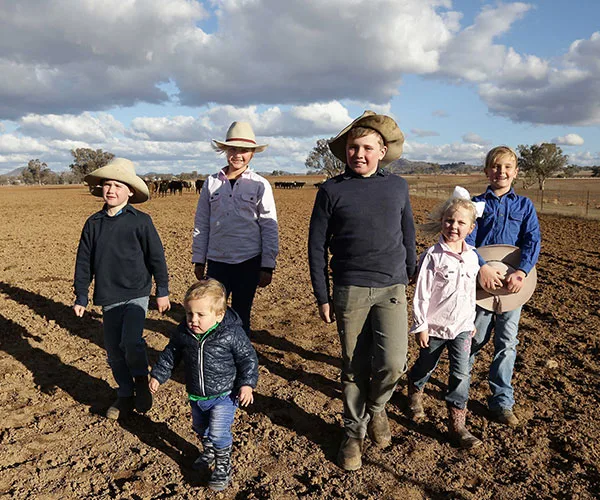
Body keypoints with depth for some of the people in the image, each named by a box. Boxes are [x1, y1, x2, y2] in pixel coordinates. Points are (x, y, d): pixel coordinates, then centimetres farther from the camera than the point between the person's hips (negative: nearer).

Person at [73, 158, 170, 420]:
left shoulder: (140, 221, -5)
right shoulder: (93, 223, 5)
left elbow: (156, 257, -1)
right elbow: (84, 261, 10)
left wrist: (162, 291, 0)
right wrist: (81, 296, 10)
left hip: (136, 294, -4)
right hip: (108, 298, 4)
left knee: (131, 342, -21)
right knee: (114, 350, 10)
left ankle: (141, 381, 8)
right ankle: (125, 395, 28)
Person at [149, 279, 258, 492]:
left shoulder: (232, 333, -25)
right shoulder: (183, 333, -13)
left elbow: (248, 358, -14)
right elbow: (170, 354, 5)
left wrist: (246, 384, -19)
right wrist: (158, 375, 6)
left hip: (224, 395, -5)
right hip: (196, 395, 6)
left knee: (219, 433, -7)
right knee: (200, 428, 25)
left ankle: (223, 467, 19)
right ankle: (208, 452, 54)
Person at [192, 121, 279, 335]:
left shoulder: (260, 185, -2)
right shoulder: (211, 183, 4)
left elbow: (270, 228, -2)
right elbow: (201, 224, 9)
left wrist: (267, 267, -4)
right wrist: (199, 260, 9)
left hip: (248, 262, -2)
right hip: (216, 261, 2)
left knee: (241, 314, 10)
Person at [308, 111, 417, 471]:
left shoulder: (398, 186, 6)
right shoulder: (332, 190, -1)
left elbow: (408, 237, 15)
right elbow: (317, 246, 1)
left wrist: (411, 280, 16)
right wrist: (323, 297, 0)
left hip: (392, 290, 1)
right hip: (349, 292, -1)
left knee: (393, 364, -12)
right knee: (354, 368, 7)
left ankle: (376, 407, 22)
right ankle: (354, 433, 29)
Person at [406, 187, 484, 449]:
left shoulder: (472, 257, 1)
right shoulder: (433, 256, -16)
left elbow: (471, 292, 13)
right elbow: (421, 293, -14)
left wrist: (472, 321, 18)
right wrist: (420, 326, -13)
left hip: (461, 327, 4)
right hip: (434, 326, -3)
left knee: (461, 373, 1)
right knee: (425, 366, 15)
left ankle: (457, 423, 13)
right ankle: (414, 392, 46)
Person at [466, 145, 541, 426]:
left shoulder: (524, 205, 7)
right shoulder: (476, 203, 3)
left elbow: (533, 241, -4)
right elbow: (467, 239, -9)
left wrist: (521, 271, -21)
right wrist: (482, 267, -25)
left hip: (513, 282, 2)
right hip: (481, 280, -1)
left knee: (507, 343, 7)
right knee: (476, 339, 8)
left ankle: (502, 402, 19)